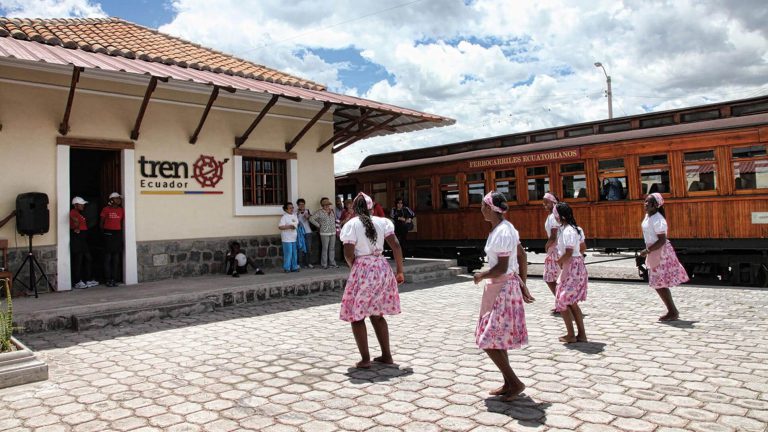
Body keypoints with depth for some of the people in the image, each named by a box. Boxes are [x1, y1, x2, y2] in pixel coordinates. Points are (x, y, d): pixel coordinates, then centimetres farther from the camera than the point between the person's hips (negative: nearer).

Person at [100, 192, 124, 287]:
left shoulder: (121, 210, 8)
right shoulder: (106, 209, -2)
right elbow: (101, 222, 3)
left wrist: (122, 233, 6)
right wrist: (103, 232, 1)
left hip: (118, 234, 4)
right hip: (108, 234, -4)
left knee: (116, 258, 4)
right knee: (108, 257, -1)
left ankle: (114, 279, 9)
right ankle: (108, 279, 3)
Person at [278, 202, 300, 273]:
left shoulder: (295, 216, 12)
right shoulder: (284, 217, -10)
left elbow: (297, 224, 26)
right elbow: (280, 227, -17)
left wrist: (296, 226, 6)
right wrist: (289, 226, -23)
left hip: (294, 238, 7)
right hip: (287, 239, -7)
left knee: (294, 254, 11)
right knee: (288, 254, -6)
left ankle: (294, 267, 20)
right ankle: (287, 268, 3)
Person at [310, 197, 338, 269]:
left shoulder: (332, 211, 11)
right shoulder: (319, 212, -6)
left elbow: (335, 219, 25)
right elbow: (311, 219, -10)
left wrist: (336, 227, 12)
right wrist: (318, 225, -7)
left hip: (333, 233, 5)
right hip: (324, 233, -5)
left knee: (332, 248, 9)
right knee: (325, 248, -3)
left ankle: (332, 263, 17)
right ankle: (324, 264, 4)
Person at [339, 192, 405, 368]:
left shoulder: (351, 224, -4)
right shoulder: (382, 222, 6)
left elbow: (348, 254, -11)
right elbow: (396, 245, -1)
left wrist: (354, 267, 9)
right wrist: (400, 271, 4)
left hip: (362, 270, -5)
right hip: (382, 268, 5)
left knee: (357, 316, 8)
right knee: (377, 314, 19)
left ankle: (365, 359, 5)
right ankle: (386, 356, 21)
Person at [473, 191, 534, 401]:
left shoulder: (501, 233, -22)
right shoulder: (506, 227, 8)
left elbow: (502, 268, -25)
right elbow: (522, 256, 14)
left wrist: (481, 275, -9)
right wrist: (522, 284, 17)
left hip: (501, 288, -10)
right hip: (508, 285, 10)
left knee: (489, 341, -2)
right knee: (497, 339, 17)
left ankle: (515, 382, 8)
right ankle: (508, 383, 26)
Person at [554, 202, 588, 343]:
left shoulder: (567, 231, -20)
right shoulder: (576, 229, 9)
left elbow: (568, 253, -25)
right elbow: (582, 248, 16)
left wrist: (558, 262, -8)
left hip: (571, 268, -10)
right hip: (578, 266, 10)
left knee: (562, 301, 3)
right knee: (572, 302, 16)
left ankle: (571, 335, 9)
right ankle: (582, 334, 20)